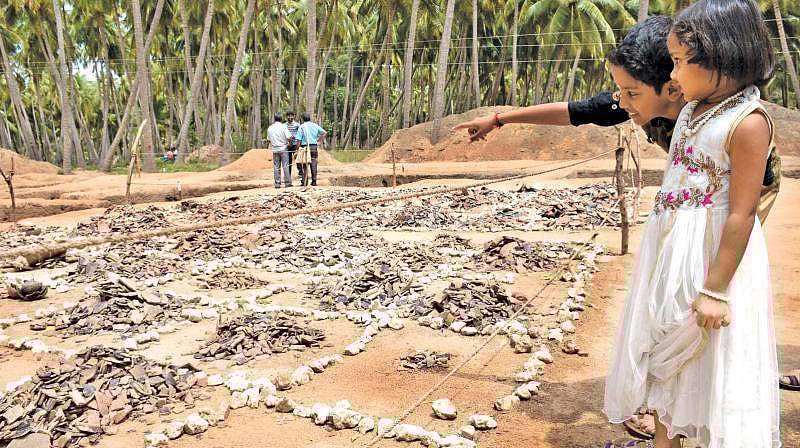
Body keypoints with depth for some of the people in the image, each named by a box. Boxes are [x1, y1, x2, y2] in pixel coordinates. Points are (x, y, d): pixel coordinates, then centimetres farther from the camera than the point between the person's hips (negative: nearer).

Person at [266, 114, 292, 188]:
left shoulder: (270, 128, 8)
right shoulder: (283, 126, -7)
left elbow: (269, 139, 13)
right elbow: (289, 137, -14)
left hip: (275, 149, 4)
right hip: (283, 148, -4)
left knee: (276, 167, 6)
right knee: (285, 166, 0)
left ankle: (277, 183, 6)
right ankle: (287, 182, 0)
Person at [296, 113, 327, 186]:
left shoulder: (301, 127, -1)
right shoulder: (315, 125, 9)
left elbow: (299, 140, -5)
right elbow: (325, 133, 4)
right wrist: (320, 142, 9)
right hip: (314, 147, 3)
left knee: (304, 165, 2)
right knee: (313, 164, 6)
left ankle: (305, 182, 0)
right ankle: (314, 181, 7)